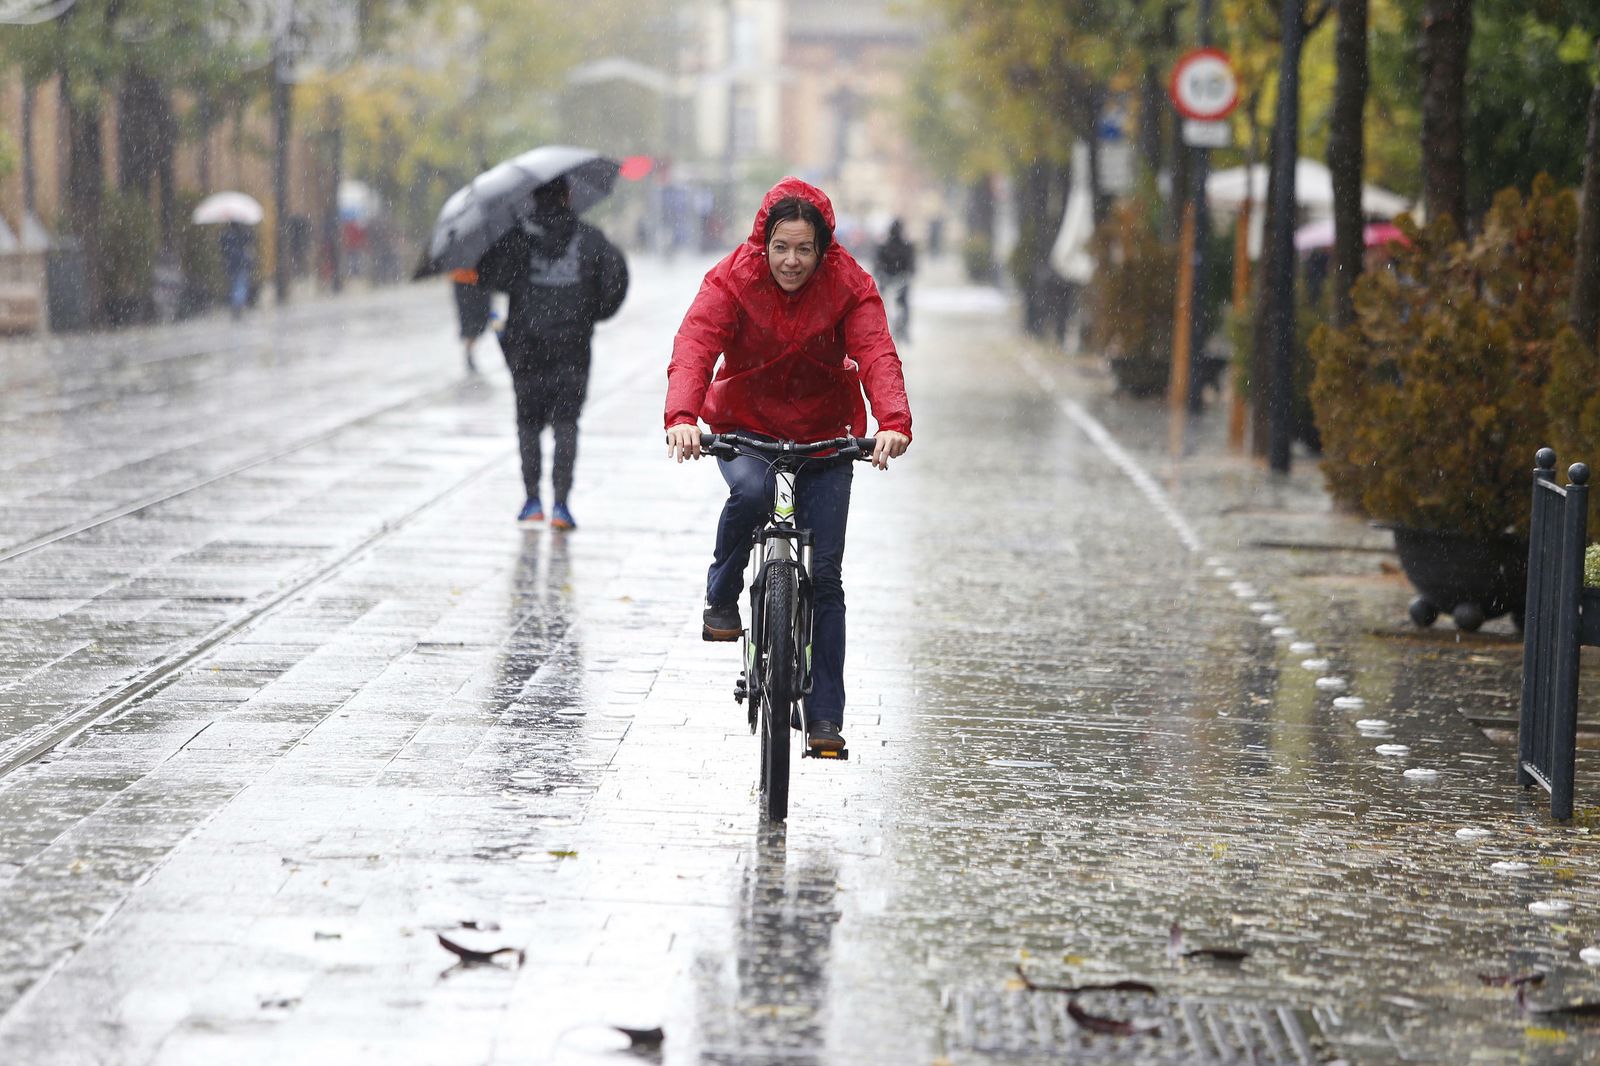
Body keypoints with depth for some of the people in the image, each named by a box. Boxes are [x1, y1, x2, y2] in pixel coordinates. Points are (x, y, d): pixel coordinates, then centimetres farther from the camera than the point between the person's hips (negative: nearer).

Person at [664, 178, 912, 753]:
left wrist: (894, 422, -47)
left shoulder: (849, 285, -14)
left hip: (824, 434, 1)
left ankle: (824, 717, 4)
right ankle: (722, 595, -9)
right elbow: (695, 344, -30)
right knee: (750, 491, -36)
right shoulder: (733, 279, -16)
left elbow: (877, 355, -27)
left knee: (824, 575, -3)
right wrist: (682, 416, -49)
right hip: (744, 424, -1)